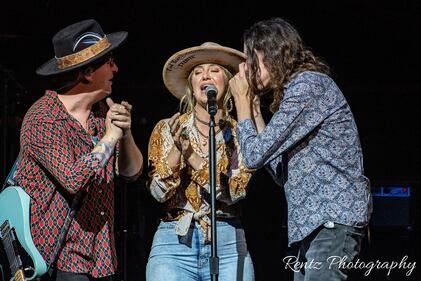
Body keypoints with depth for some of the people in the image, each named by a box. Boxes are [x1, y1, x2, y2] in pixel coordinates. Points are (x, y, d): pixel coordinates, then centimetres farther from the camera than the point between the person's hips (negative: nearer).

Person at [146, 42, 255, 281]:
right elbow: (159, 192, -3)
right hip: (174, 243, 0)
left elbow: (235, 192, -7)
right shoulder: (167, 129, 7)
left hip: (227, 245, 0)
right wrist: (176, 149, -18)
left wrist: (191, 155, -15)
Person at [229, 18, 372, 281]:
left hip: (333, 221, -10)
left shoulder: (308, 84, -9)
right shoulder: (296, 90, 22)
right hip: (313, 222, 10)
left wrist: (242, 101, 3)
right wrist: (254, 108, 20)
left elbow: (255, 155, -12)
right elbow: (282, 173, 20)